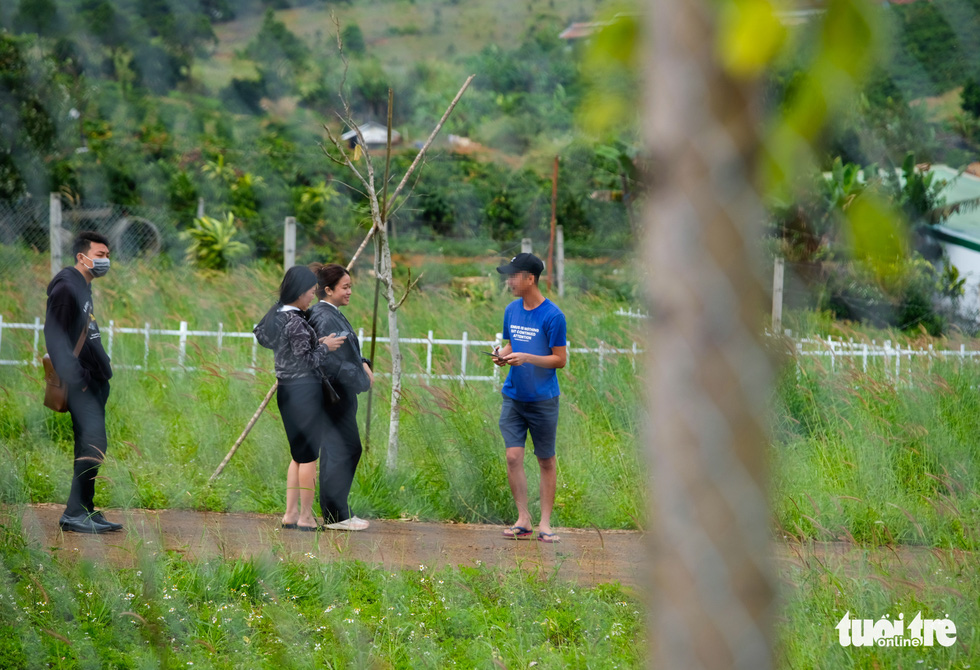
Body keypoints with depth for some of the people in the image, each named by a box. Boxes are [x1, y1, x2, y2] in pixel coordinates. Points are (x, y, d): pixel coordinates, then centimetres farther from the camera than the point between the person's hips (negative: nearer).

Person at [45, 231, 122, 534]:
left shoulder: (84, 288, 19)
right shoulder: (66, 288, -11)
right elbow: (55, 338, -17)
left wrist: (103, 370, 16)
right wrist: (73, 380, -20)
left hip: (94, 381, 10)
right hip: (80, 384, -10)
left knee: (92, 446, 10)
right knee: (93, 444, -14)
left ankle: (86, 511, 15)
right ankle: (74, 514, -12)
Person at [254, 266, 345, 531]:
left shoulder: (276, 315, 6)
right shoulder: (297, 323, -20)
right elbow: (307, 362, -20)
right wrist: (324, 347, -5)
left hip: (286, 390, 9)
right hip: (305, 390, -9)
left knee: (299, 454, 17)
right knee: (309, 455, 1)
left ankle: (290, 513, 17)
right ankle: (306, 516, 6)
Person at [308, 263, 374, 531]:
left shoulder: (334, 315, 15)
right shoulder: (325, 318, -18)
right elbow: (330, 361, -23)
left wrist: (363, 364, 5)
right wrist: (361, 378, -15)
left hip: (341, 394, 11)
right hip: (332, 392, -11)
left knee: (350, 450, 14)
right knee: (340, 451, -6)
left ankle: (337, 512, 20)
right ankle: (336, 516, -2)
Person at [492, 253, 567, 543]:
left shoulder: (552, 315, -12)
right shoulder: (512, 310, 6)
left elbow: (560, 359, -10)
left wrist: (527, 358, -22)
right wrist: (502, 354, -4)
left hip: (543, 399, -5)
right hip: (513, 397, 5)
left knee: (546, 461, 4)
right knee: (513, 457, -5)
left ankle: (545, 522, 11)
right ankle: (523, 520, 2)